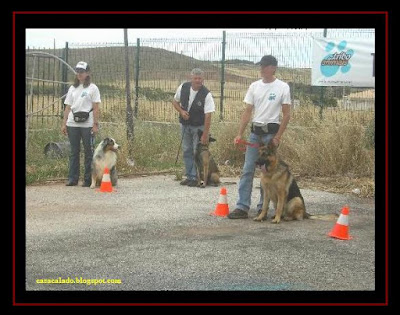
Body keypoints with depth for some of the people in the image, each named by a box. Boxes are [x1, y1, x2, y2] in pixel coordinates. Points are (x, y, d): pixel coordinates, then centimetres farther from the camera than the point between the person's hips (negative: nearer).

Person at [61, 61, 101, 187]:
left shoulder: (92, 88, 2)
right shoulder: (72, 88, 15)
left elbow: (96, 108, -3)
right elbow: (68, 107, 12)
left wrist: (95, 124, -10)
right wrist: (64, 123, 5)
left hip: (87, 125, -4)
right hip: (72, 124, 4)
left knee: (88, 151, 0)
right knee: (74, 152, 6)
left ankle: (88, 179, 5)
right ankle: (72, 178, 9)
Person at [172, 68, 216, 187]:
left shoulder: (206, 94, -22)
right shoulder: (183, 87, -9)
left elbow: (208, 116, -23)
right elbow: (175, 101, 8)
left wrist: (205, 135, -26)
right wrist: (181, 111, -13)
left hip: (199, 126, -4)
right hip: (185, 124, 5)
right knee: (187, 151, 9)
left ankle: (195, 178, 2)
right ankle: (189, 176, 18)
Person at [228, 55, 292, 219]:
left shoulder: (282, 87, -6)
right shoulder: (254, 86, 6)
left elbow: (286, 115, -6)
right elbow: (247, 112, 7)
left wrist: (277, 137, -12)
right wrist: (240, 134, -1)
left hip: (271, 132, -4)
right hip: (255, 132, 4)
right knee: (247, 170, -1)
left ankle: (262, 208, 11)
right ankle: (242, 207, -1)